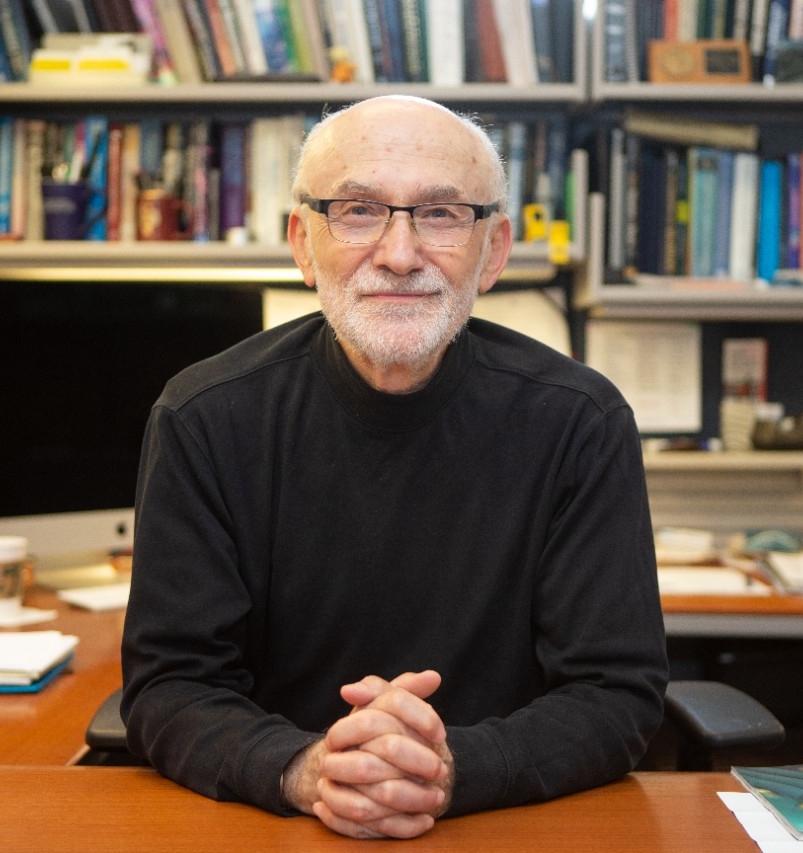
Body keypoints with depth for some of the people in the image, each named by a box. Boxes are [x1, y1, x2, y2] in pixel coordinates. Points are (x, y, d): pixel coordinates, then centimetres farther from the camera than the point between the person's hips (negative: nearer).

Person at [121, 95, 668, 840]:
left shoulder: (579, 424, -8)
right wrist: (303, 773, -25)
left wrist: (450, 771, -25)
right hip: (263, 831, 0)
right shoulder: (207, 420, -6)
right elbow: (168, 687, -6)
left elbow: (616, 693, -8)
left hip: (516, 830, 0)